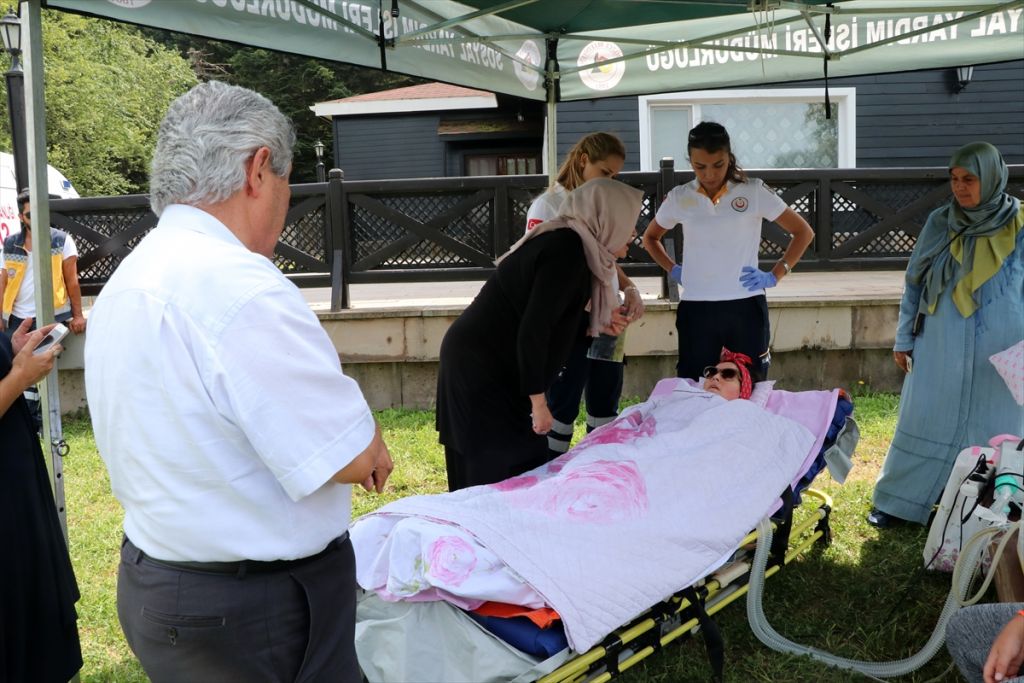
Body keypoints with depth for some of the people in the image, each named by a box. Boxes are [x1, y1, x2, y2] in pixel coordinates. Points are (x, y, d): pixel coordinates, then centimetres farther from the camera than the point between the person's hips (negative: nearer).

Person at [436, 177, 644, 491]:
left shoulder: (564, 241, 10)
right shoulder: (568, 250, -19)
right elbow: (532, 332, -24)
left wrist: (594, 323, 17)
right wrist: (538, 402, -20)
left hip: (480, 363, 10)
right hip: (482, 369, -10)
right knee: (505, 476, -6)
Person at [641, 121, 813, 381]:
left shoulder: (755, 192, -1)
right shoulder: (679, 198, 4)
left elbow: (803, 232, 7)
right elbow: (650, 238, 22)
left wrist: (774, 276, -1)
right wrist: (673, 270, 8)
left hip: (745, 305, -1)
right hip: (695, 309, 1)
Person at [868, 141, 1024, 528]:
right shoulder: (939, 222, 0)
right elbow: (915, 282, 6)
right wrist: (903, 338, 7)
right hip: (940, 347, 2)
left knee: (989, 428, 8)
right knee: (924, 422, 9)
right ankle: (898, 502, 20)